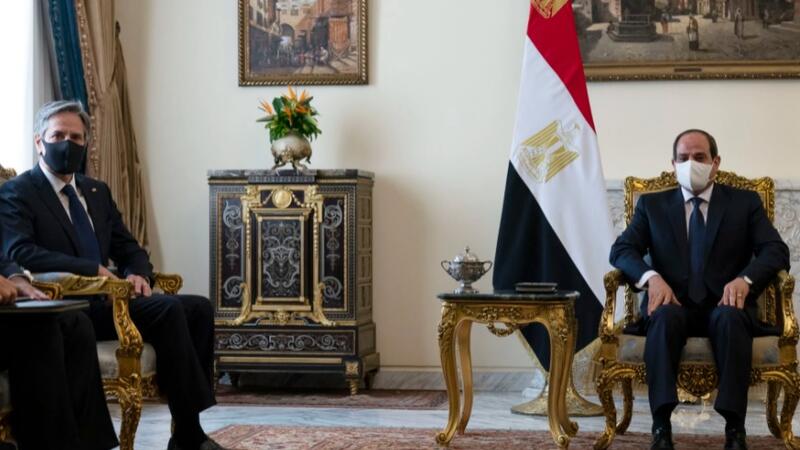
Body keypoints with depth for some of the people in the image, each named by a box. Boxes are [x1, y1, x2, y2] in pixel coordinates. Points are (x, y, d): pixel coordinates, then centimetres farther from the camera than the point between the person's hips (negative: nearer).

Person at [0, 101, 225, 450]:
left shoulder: (97, 192, 21)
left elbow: (129, 249, 20)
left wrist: (139, 274, -5)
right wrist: (94, 271, -23)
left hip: (105, 297, 8)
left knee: (199, 308, -11)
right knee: (169, 310, -26)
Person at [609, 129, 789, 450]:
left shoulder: (745, 202, 12)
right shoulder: (652, 204, 15)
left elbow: (776, 251, 1)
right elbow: (621, 250, 3)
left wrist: (745, 279, -20)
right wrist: (651, 276, -18)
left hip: (725, 306, 0)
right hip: (675, 307, 1)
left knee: (730, 318, -36)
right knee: (665, 314, -35)